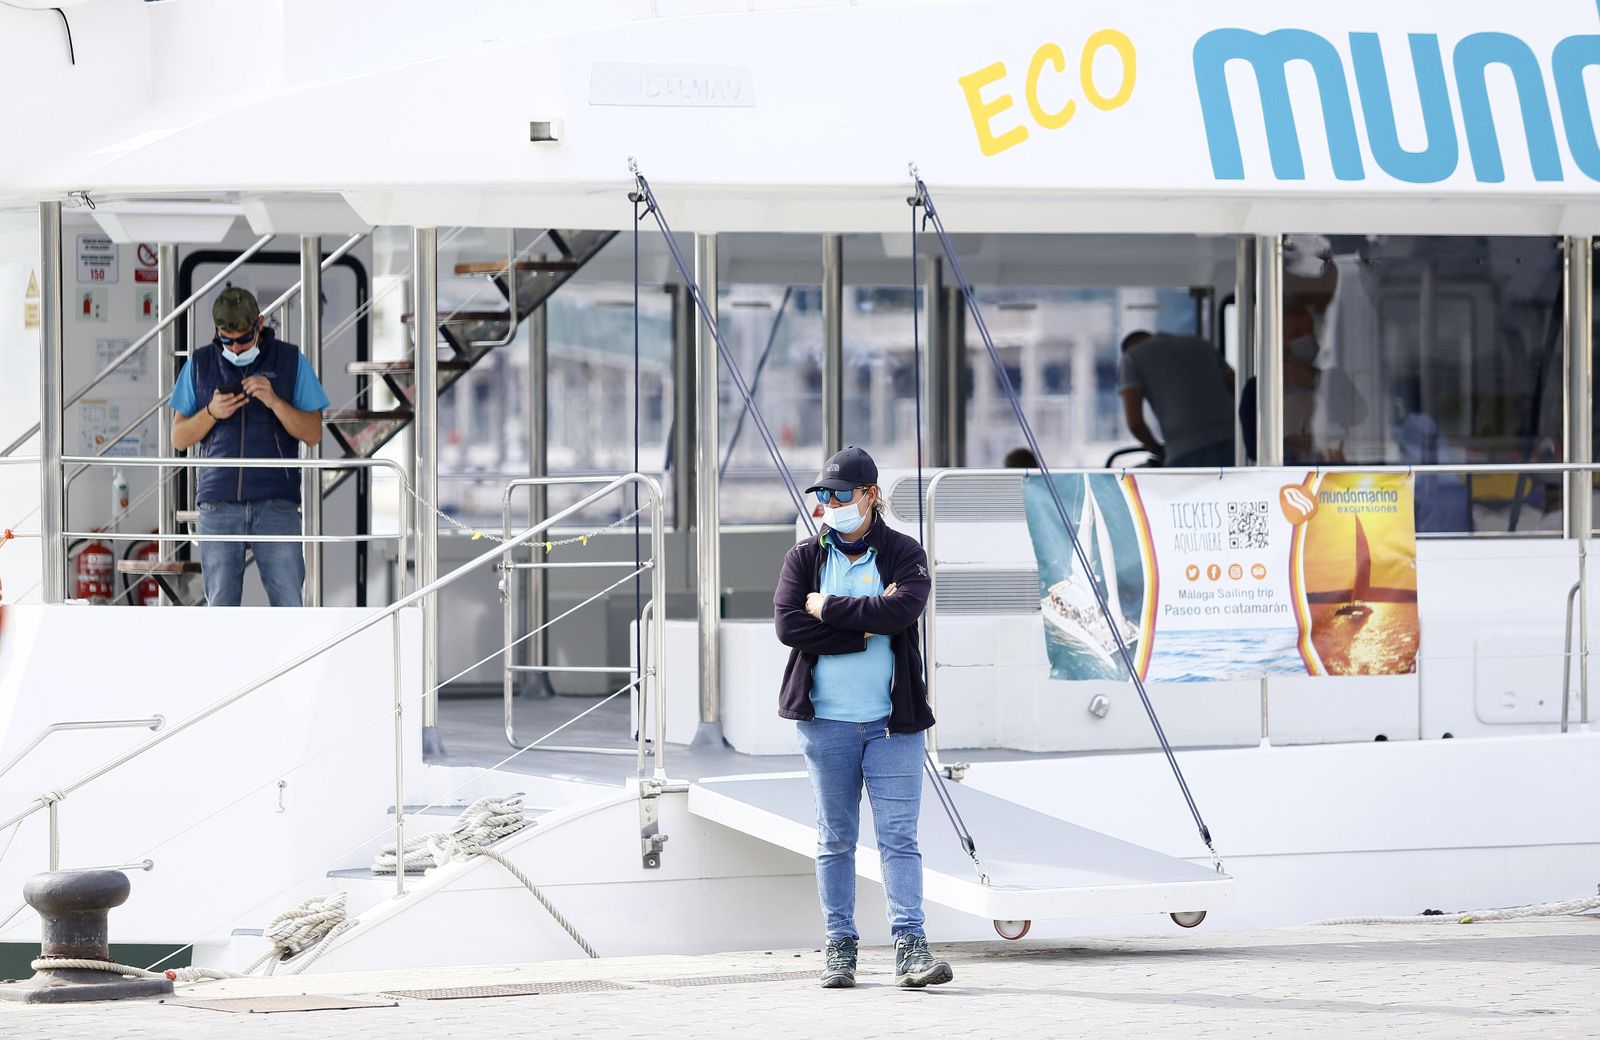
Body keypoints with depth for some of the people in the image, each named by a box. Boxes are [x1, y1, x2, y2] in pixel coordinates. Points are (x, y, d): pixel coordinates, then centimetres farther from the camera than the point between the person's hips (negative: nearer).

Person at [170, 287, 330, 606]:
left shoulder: (290, 361, 6)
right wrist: (212, 413, -8)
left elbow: (313, 433, 3)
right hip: (218, 504, 1)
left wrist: (275, 401, -13)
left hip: (276, 504, -1)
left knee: (288, 602, -8)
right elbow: (179, 438, 11)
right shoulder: (200, 364, 10)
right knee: (221, 607, 0)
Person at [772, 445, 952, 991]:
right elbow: (788, 625, -8)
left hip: (892, 721, -2)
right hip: (826, 721, 2)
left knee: (899, 836, -6)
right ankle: (840, 947, 11)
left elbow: (902, 610, -17)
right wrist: (866, 626, -12)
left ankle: (910, 946, -10)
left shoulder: (904, 554, 2)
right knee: (835, 839, 6)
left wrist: (827, 607, -11)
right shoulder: (804, 557, 7)